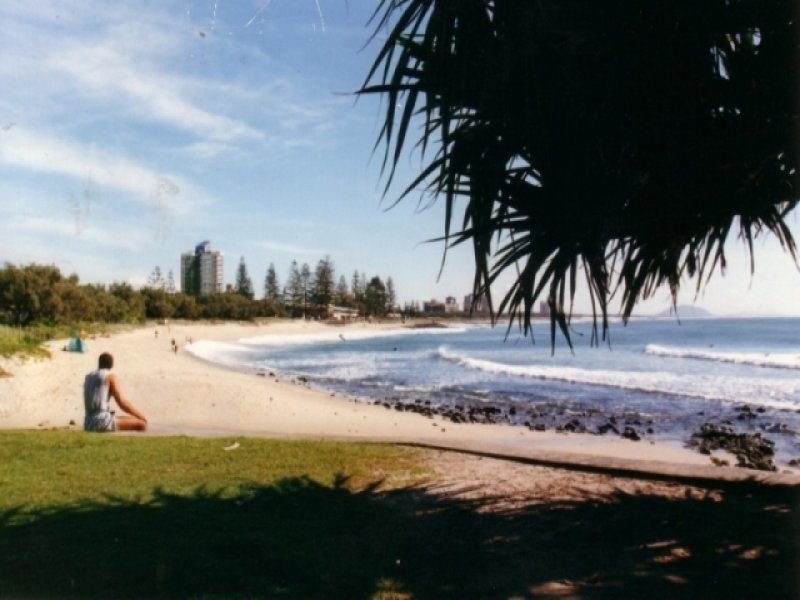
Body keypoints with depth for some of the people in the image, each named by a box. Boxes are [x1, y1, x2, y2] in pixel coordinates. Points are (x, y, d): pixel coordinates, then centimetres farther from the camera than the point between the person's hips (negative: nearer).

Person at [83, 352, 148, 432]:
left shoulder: (88, 377, 18)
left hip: (88, 424, 8)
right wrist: (142, 417, 0)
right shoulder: (110, 376, -4)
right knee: (141, 425, -3)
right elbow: (123, 403, -10)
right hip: (103, 422, -8)